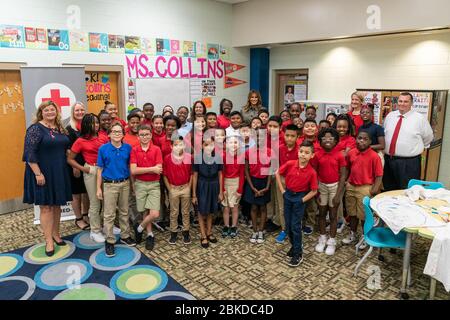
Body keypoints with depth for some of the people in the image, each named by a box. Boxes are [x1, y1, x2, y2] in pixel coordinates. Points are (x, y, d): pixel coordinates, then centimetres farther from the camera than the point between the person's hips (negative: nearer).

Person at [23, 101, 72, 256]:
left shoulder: (60, 128, 10)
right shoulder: (35, 128, -10)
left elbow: (66, 148, 19)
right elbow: (29, 153, -16)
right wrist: (38, 173, -20)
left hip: (59, 173, 6)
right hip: (43, 174, -6)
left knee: (57, 205, 13)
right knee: (46, 207, 0)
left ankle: (56, 234, 27)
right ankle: (49, 241, 8)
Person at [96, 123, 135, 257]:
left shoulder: (128, 148, -1)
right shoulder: (103, 149, -6)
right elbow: (99, 169, -2)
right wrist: (98, 188, -4)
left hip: (125, 184, 2)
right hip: (110, 185, -2)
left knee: (124, 212, 15)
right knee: (109, 215, 3)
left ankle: (125, 236, 29)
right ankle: (109, 241, 14)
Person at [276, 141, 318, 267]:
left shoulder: (312, 172, -17)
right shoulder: (290, 164, -13)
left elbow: (314, 191, -8)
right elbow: (277, 173, 2)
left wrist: (302, 200, -12)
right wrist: (282, 190, -1)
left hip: (300, 197, -3)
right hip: (288, 195, 3)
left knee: (295, 226, -2)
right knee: (288, 224, 13)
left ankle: (298, 254, 11)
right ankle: (294, 246, 32)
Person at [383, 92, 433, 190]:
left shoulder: (419, 118, -5)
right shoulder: (390, 115, 7)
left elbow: (428, 137, 7)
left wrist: (417, 148, 12)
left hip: (409, 163, -4)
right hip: (389, 160, 4)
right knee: (388, 191, 15)